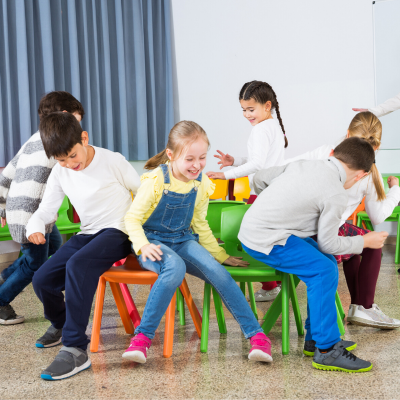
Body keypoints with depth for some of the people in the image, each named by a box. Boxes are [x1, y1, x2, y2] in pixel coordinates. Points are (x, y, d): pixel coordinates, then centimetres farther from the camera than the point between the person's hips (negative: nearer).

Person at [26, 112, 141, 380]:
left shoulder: (113, 161, -9)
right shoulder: (60, 173, 6)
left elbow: (145, 193, 1)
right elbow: (47, 209, 8)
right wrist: (35, 227, -14)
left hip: (117, 232, -6)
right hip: (87, 235, 6)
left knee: (78, 265, -35)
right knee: (42, 280, -9)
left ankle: (75, 350, -34)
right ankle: (60, 323, 28)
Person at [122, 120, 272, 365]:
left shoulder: (201, 183, 1)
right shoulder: (156, 181, -14)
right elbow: (133, 218, -10)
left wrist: (221, 255, 13)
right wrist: (143, 246, -29)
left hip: (183, 241, 4)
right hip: (154, 241, -4)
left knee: (216, 271, -24)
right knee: (175, 267, -38)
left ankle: (256, 334, -17)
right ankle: (143, 336, -28)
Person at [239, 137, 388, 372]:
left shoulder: (302, 165, 8)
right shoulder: (336, 196, -14)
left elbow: (260, 178, 17)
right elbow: (328, 243, -8)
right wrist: (365, 242, 7)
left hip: (251, 228, 10)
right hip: (265, 241, -10)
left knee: (327, 263, 13)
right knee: (324, 270, -16)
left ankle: (315, 338, 19)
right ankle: (326, 351, -12)